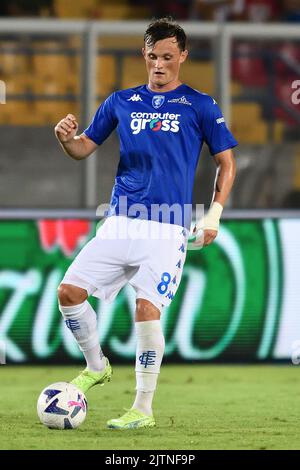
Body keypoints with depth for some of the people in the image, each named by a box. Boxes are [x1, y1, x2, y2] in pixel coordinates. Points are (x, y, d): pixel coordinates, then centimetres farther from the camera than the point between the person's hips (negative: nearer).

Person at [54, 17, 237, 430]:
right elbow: (84, 149, 16)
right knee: (69, 291, -8)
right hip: (121, 222, 4)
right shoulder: (121, 101, 13)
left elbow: (227, 162, 8)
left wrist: (214, 214, -3)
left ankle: (143, 409, -4)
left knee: (147, 310, -16)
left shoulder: (199, 106, 4)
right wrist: (66, 138, -8)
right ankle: (96, 367, 16)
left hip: (168, 228, -4)